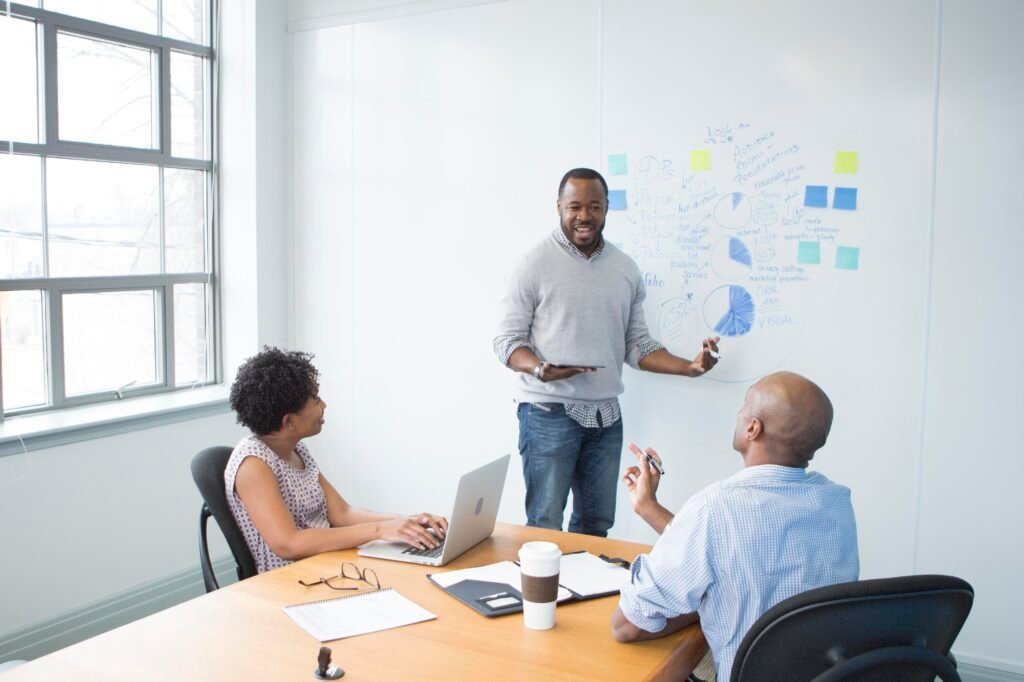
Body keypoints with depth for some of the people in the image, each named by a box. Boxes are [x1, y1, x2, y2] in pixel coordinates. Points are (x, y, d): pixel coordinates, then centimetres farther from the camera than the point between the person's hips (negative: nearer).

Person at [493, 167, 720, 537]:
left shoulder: (626, 269, 9)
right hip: (549, 413, -4)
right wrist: (538, 369, -27)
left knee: (596, 526, 11)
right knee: (545, 527, -2)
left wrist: (690, 367, -3)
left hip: (606, 417, 5)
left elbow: (637, 345, 12)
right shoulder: (535, 264, -6)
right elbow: (507, 340, -7)